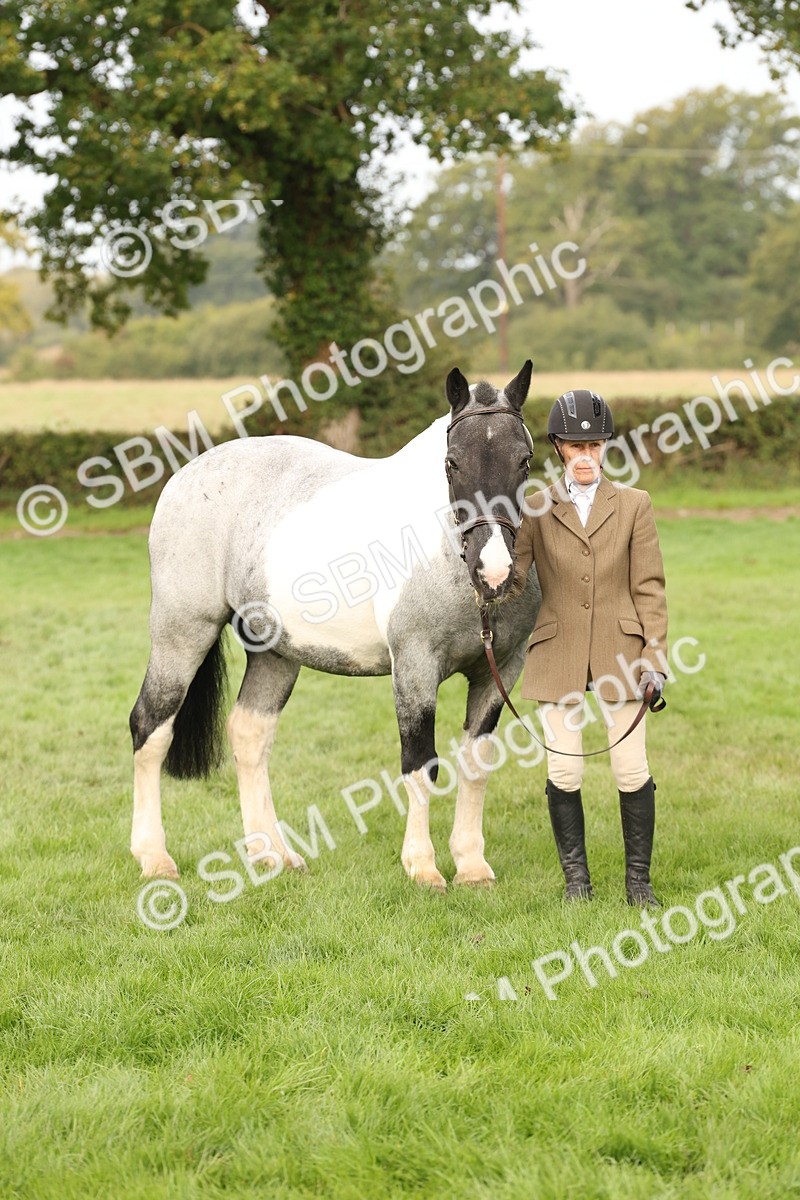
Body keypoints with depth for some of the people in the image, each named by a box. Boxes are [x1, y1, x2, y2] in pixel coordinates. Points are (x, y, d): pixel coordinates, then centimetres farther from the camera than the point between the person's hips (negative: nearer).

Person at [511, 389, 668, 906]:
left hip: (620, 651, 0)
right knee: (564, 772, 2)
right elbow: (513, 579, -3)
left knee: (632, 769, 1)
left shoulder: (634, 505, 4)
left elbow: (650, 588, 3)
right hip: (557, 656, 0)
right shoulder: (535, 509, 3)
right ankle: (576, 877, 16)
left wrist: (656, 658, -3)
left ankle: (639, 877, 14)